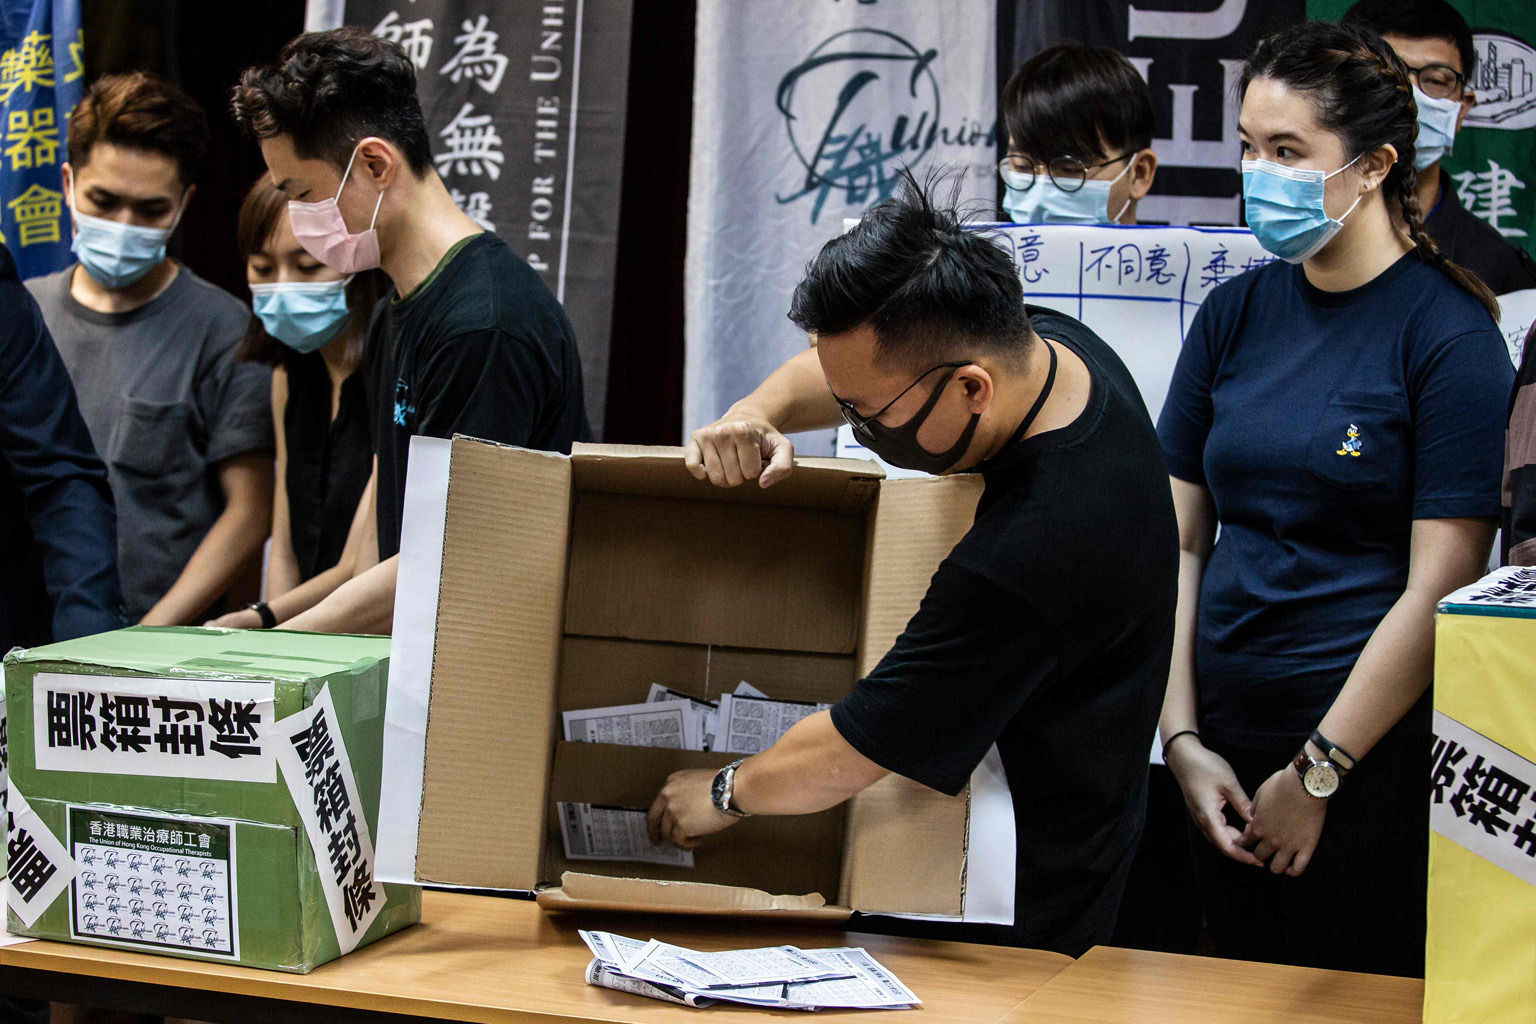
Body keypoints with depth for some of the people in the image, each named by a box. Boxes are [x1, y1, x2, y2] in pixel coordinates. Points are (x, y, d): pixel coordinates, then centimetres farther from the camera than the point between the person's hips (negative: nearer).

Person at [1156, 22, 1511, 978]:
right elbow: (1179, 541, 8)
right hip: (1227, 741, 5)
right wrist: (1183, 740, 1)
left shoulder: (1449, 334, -8)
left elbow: (1437, 591, -12)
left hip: (1373, 756, -5)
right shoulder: (1238, 312, 7)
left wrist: (1317, 774, -11)